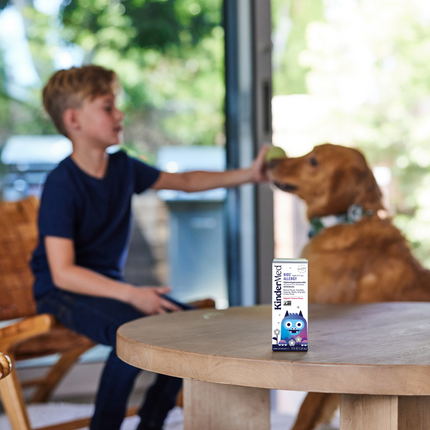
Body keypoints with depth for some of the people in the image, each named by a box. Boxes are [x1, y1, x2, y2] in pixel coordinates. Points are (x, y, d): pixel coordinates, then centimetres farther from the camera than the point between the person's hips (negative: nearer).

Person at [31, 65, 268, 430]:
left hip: (110, 284, 8)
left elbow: (183, 181, 19)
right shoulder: (62, 184, -19)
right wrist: (130, 294, -32)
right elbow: (62, 272, -25)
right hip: (62, 292, -7)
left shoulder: (123, 167, 4)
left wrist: (248, 175, 11)